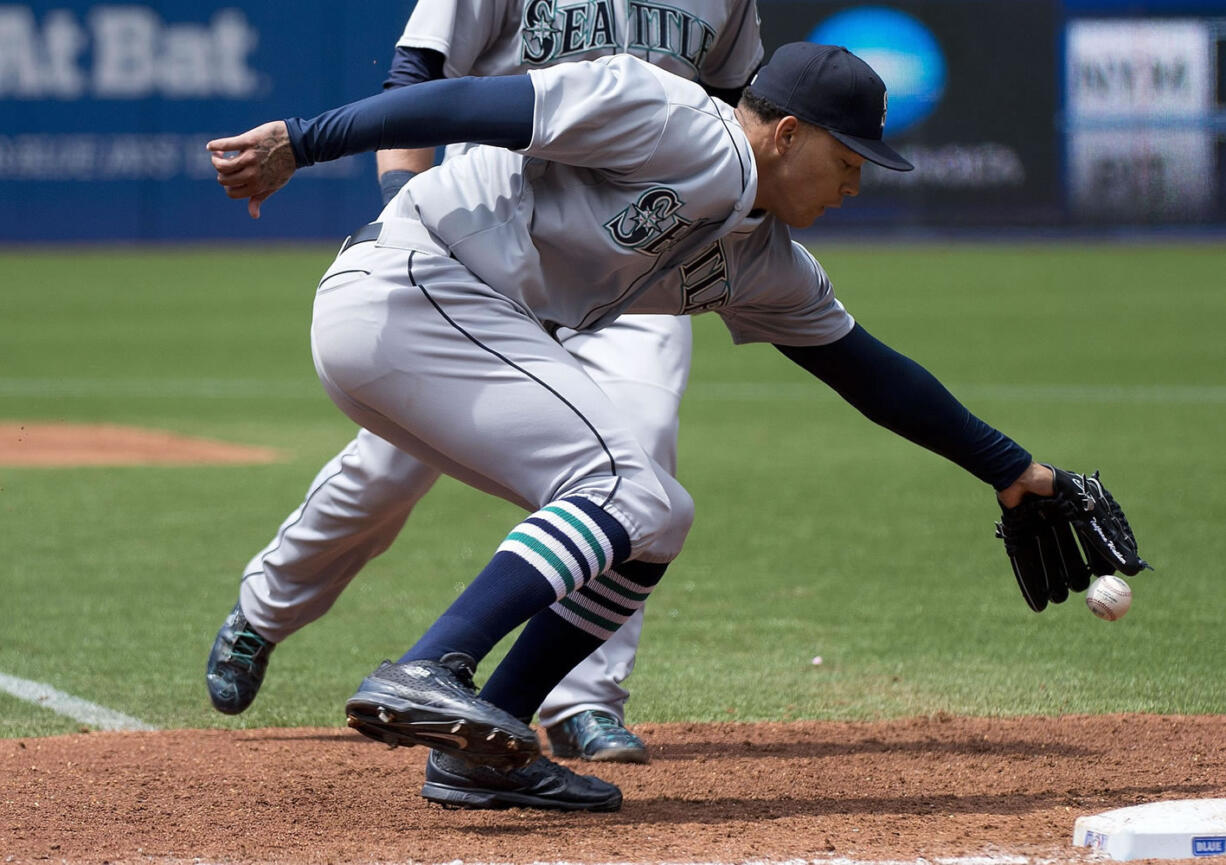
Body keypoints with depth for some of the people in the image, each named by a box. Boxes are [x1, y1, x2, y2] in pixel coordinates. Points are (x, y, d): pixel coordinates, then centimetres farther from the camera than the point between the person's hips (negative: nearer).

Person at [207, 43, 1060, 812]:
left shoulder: (763, 264, 17)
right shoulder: (676, 126, -12)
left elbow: (870, 370, 25)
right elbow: (479, 103, -18)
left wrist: (1011, 470, 28)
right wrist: (299, 143, -24)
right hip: (404, 293, -10)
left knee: (655, 522, 10)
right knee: (626, 489, -19)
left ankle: (479, 754, 6)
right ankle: (423, 677, -34)